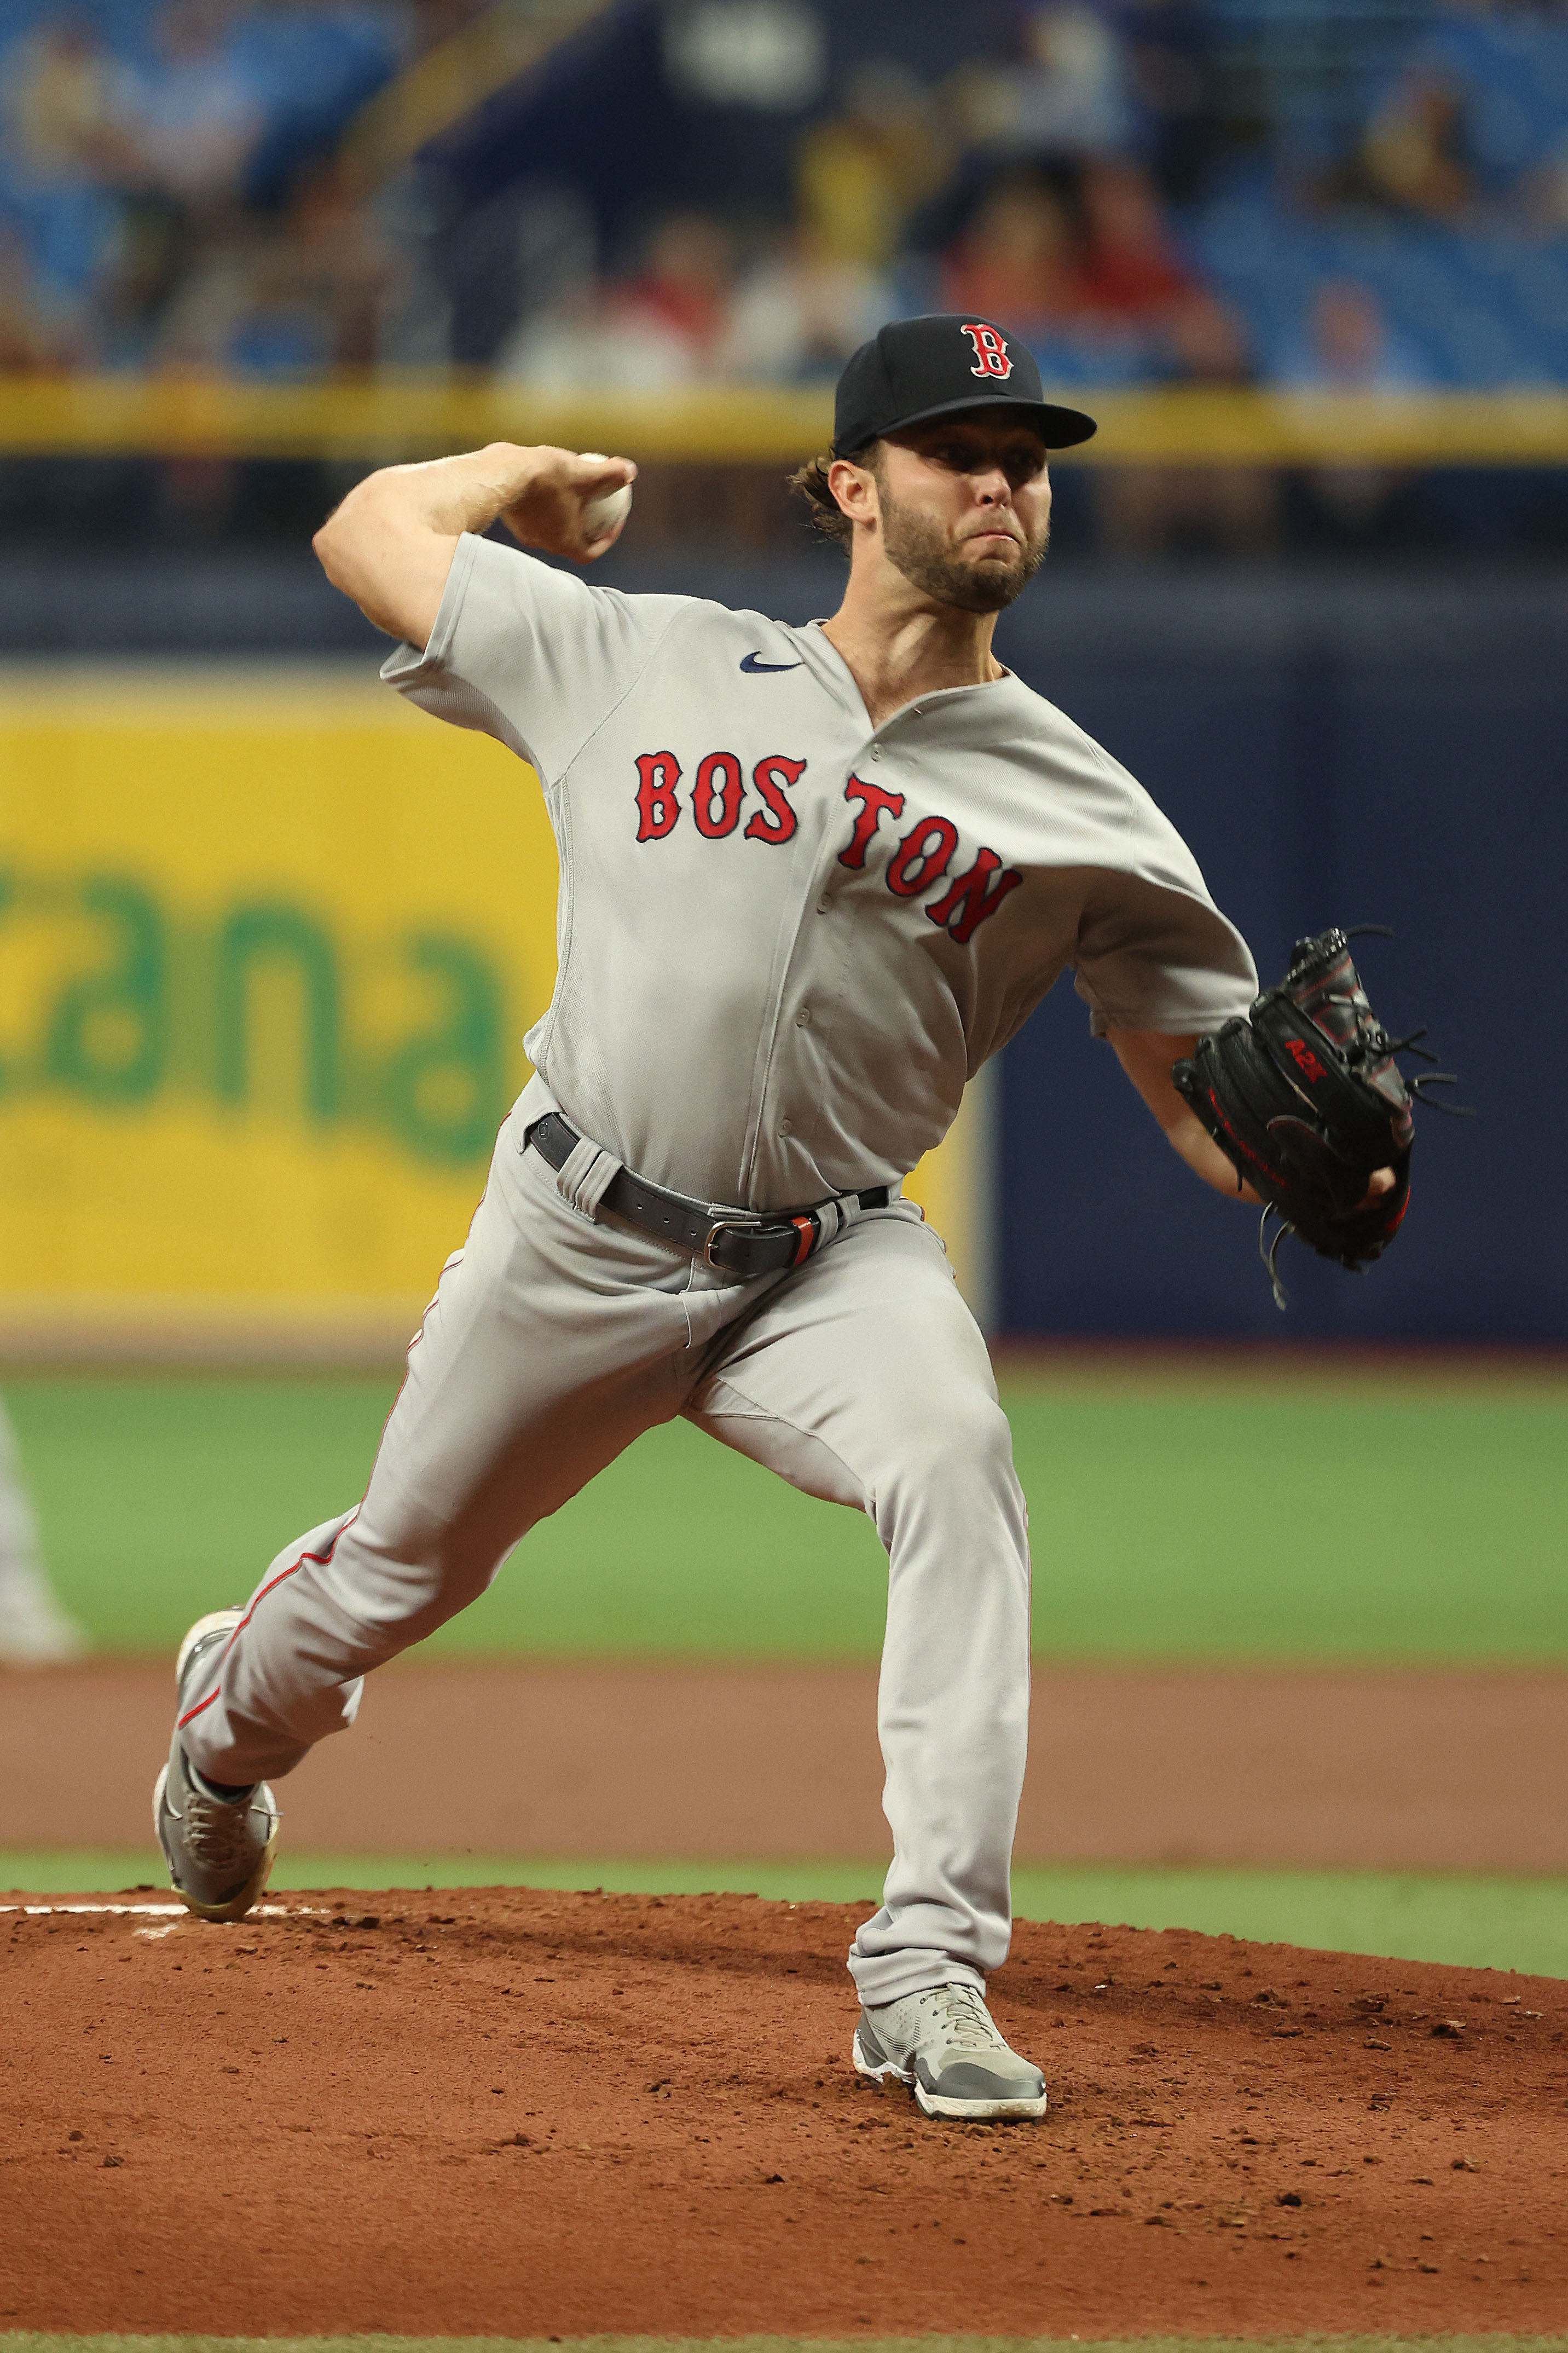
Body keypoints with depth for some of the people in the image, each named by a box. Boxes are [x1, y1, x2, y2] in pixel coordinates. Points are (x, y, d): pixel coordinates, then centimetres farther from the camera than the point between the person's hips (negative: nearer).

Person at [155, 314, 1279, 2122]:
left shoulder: (1074, 807, -4)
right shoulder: (647, 663, -2)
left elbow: (1212, 1098, -8)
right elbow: (370, 533, 8)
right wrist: (530, 468, 21)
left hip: (830, 1260, -1)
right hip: (573, 1236, 1)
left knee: (953, 1458, -32)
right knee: (400, 1571, 17)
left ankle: (929, 1970, -32)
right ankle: (232, 1714, 56)